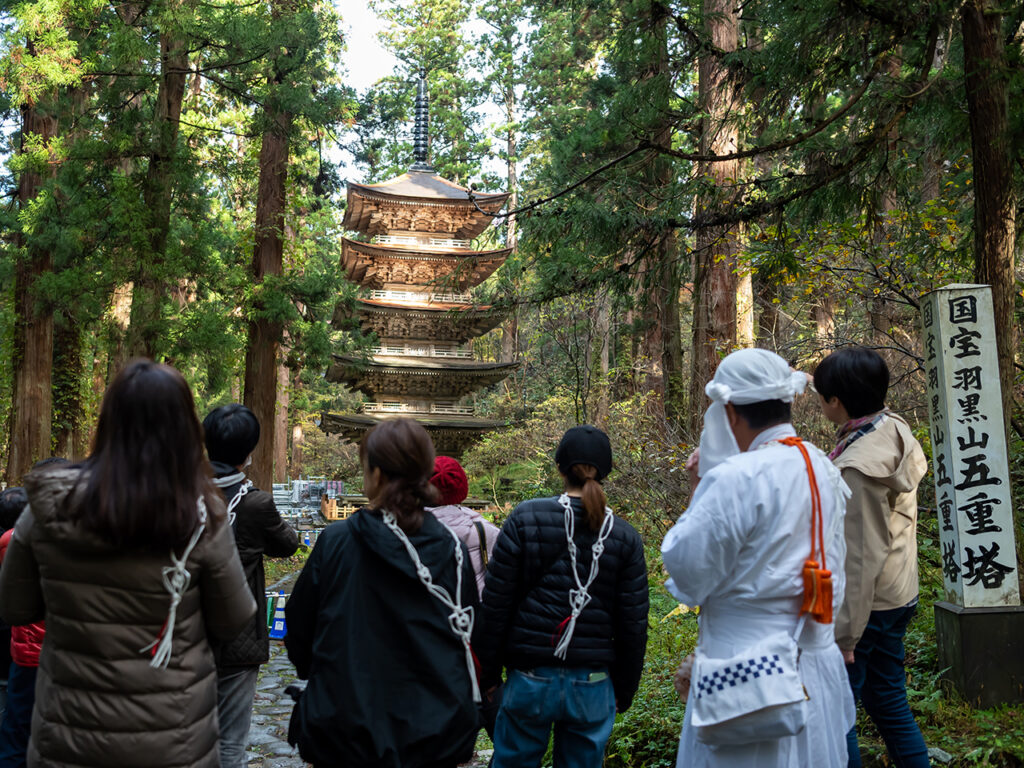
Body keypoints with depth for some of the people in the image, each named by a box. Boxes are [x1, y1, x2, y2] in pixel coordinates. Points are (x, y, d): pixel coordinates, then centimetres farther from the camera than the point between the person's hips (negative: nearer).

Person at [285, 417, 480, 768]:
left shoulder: (335, 543, -14)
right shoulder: (453, 550, -8)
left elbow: (298, 632, -3)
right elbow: (467, 636, 2)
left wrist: (317, 674, 18)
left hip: (347, 735, -1)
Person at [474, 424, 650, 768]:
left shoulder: (525, 519, -7)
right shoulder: (625, 537, -1)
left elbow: (495, 605, -6)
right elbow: (634, 625, 1)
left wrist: (488, 672, 5)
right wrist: (624, 690, 13)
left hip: (531, 679, -1)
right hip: (593, 687, 2)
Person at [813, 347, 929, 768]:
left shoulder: (858, 467, -25)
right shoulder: (895, 430, 2)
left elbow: (861, 556, -23)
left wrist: (844, 633, -17)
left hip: (865, 602, -9)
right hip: (898, 595, 9)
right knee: (886, 698, 21)